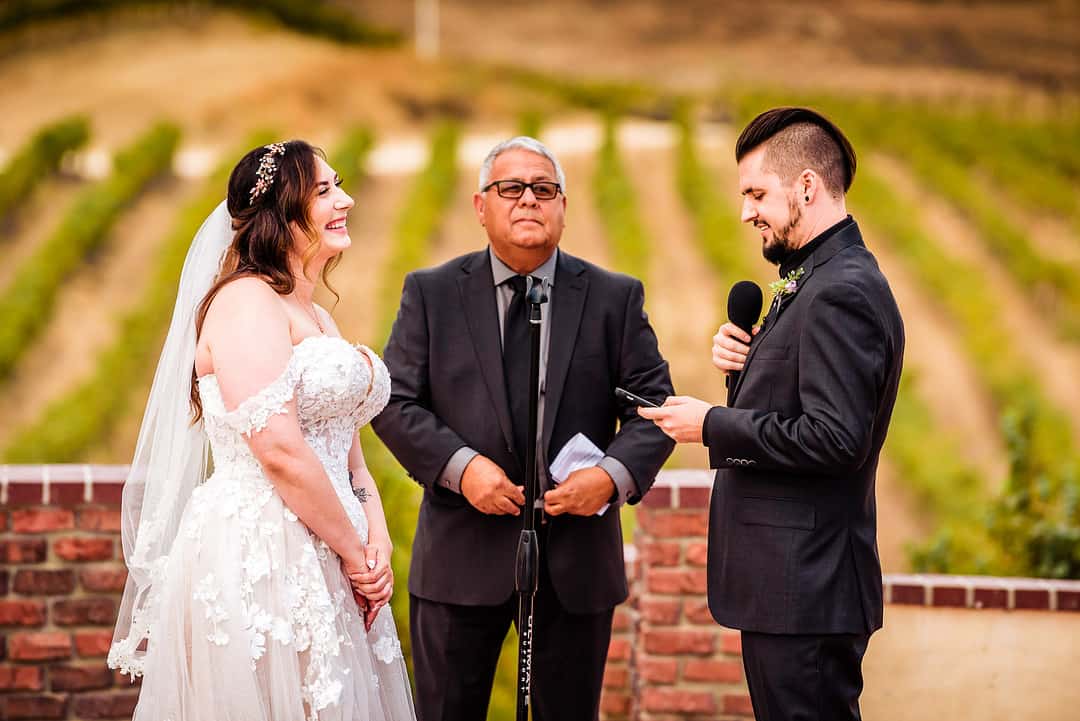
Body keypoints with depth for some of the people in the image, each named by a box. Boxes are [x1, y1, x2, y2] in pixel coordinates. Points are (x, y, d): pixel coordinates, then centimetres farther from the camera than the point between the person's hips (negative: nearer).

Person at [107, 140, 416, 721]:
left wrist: (377, 540, 1)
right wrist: (355, 552, -10)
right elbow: (280, 450, -19)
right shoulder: (246, 300, -10)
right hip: (255, 558, -9)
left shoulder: (318, 318, 19)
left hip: (322, 566, 9)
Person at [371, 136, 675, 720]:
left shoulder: (615, 298, 5)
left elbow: (653, 404, 2)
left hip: (577, 557, 1)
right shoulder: (431, 294, 3)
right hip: (463, 553, -1)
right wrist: (459, 466, -17)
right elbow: (395, 402, -1)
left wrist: (615, 474, -16)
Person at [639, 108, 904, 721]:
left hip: (806, 587, -10)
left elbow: (835, 438, -25)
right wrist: (745, 363, 0)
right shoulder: (815, 278, 15)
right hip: (792, 578, 10)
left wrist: (712, 426, -16)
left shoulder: (842, 291, -18)